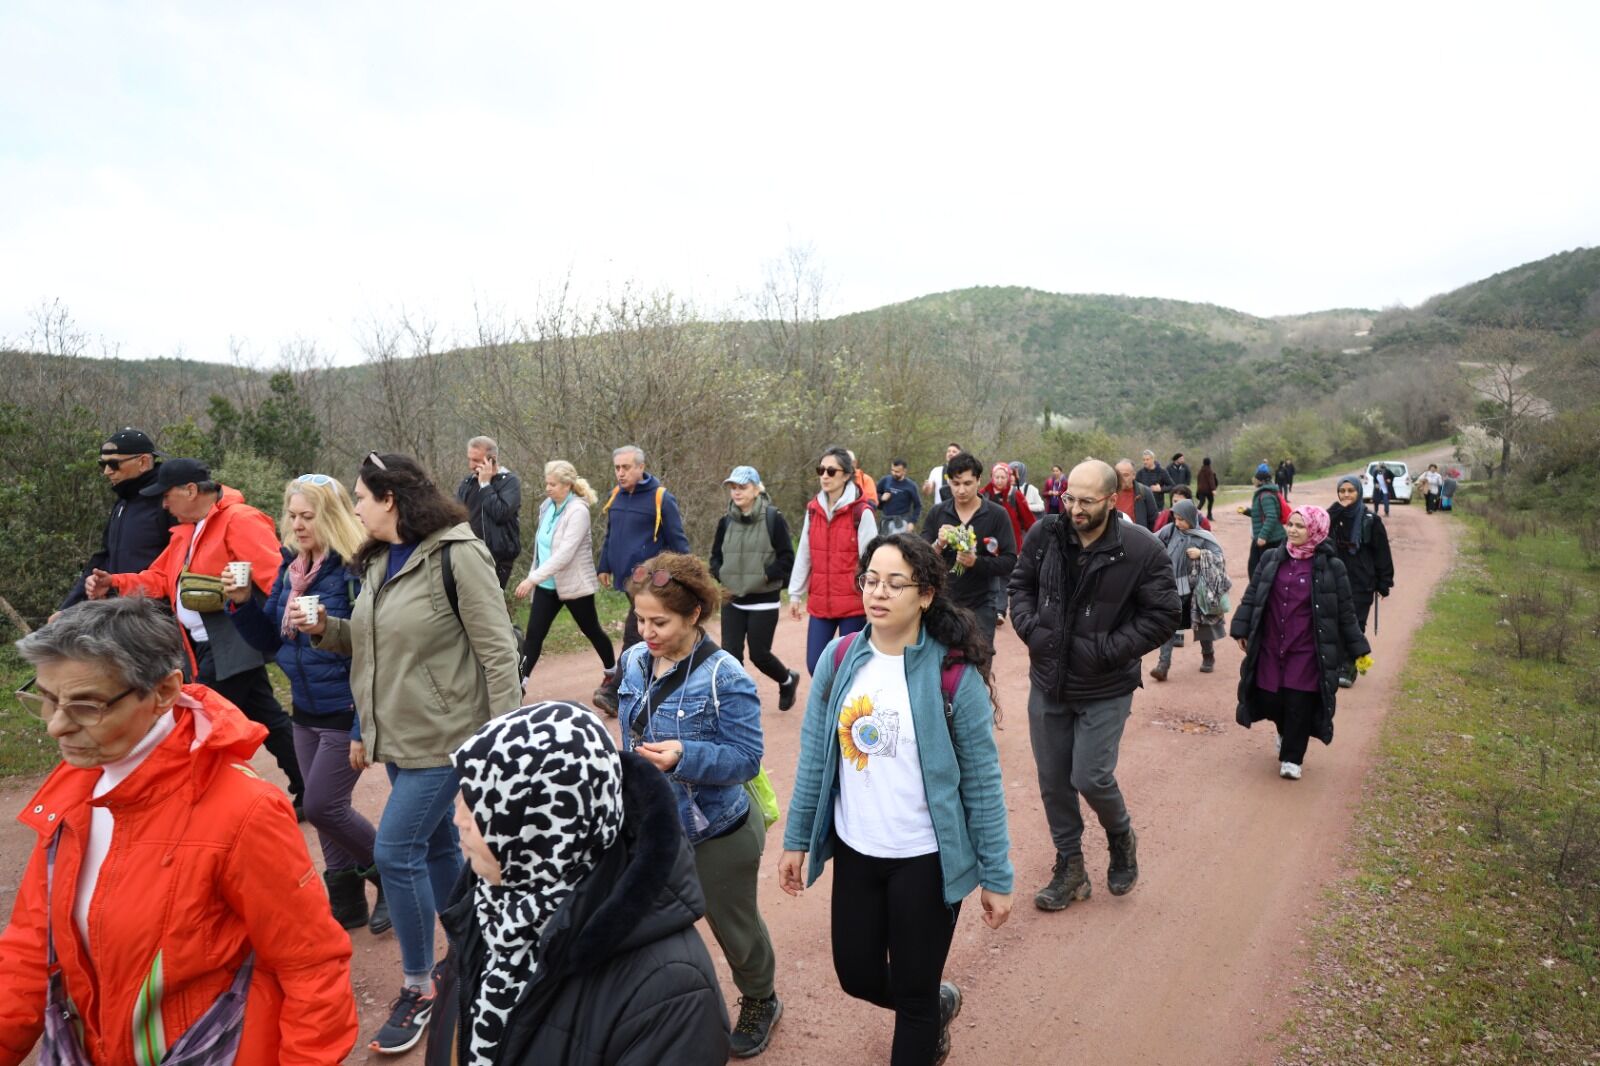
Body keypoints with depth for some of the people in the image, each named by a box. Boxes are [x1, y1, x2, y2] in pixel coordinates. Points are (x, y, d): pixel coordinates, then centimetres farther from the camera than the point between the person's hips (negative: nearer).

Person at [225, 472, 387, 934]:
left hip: (348, 711, -8)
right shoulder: (290, 567, 6)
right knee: (326, 809, 14)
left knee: (321, 806, -6)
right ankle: (347, 903, 29)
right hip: (306, 710, 8)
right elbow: (271, 641, 11)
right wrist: (243, 603, -3)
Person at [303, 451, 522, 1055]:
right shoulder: (378, 560, 7)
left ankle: (418, 987, 13)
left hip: (444, 733, -8)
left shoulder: (456, 554, -17)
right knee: (437, 846, 17)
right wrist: (324, 629, -1)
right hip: (400, 734, 8)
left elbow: (497, 651, -18)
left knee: (396, 851, -6)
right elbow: (375, 645, 16)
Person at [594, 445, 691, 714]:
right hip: (626, 578, 7)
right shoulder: (616, 496, 8)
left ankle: (612, 691, -8)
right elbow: (610, 535, 19)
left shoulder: (661, 498, -11)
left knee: (634, 636, -9)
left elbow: (677, 540, -8)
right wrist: (604, 566, 16)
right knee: (643, 636, 16)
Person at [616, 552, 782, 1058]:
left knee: (735, 928, 19)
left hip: (717, 833, -5)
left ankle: (760, 1002, 48)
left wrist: (686, 756, -37)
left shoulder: (725, 677, -25)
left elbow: (747, 758, -22)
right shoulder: (635, 662, -5)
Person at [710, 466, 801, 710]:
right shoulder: (726, 521, 4)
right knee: (730, 653, -3)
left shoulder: (773, 519, -9)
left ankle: (788, 681, 35)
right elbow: (715, 557, 13)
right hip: (733, 601, 4)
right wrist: (722, 577, -5)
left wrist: (763, 576, -17)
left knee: (759, 654, 4)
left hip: (763, 601, -4)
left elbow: (787, 559, -9)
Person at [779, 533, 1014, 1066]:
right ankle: (937, 1005, 49)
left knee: (914, 995, 11)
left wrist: (996, 877, -7)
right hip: (855, 851, 4)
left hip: (926, 859, -4)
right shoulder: (839, 659, -6)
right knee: (857, 975, 19)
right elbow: (814, 757, 3)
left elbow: (982, 781, -11)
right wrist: (796, 840, 6)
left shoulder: (954, 673, -16)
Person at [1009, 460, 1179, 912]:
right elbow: (1020, 585, 9)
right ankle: (1070, 867, 31)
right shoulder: (1044, 535, -6)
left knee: (1091, 777, -5)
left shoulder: (1141, 549, -15)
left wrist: (1105, 650, -17)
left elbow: (1163, 616, -9)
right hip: (1048, 684, 4)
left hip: (1105, 690, -3)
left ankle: (1121, 837, 30)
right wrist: (1030, 628, -9)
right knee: (1053, 780, 11)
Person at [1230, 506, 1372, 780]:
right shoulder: (1271, 559, 2)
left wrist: (1359, 649, 2)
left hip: (1307, 652, -3)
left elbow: (1345, 612, 0)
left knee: (1299, 704, -1)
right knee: (1270, 699, 7)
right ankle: (1286, 735, 40)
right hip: (1270, 648, 3)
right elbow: (1251, 597, 6)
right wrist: (1241, 629, 0)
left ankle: (1292, 758, 18)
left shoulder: (1331, 566, -5)